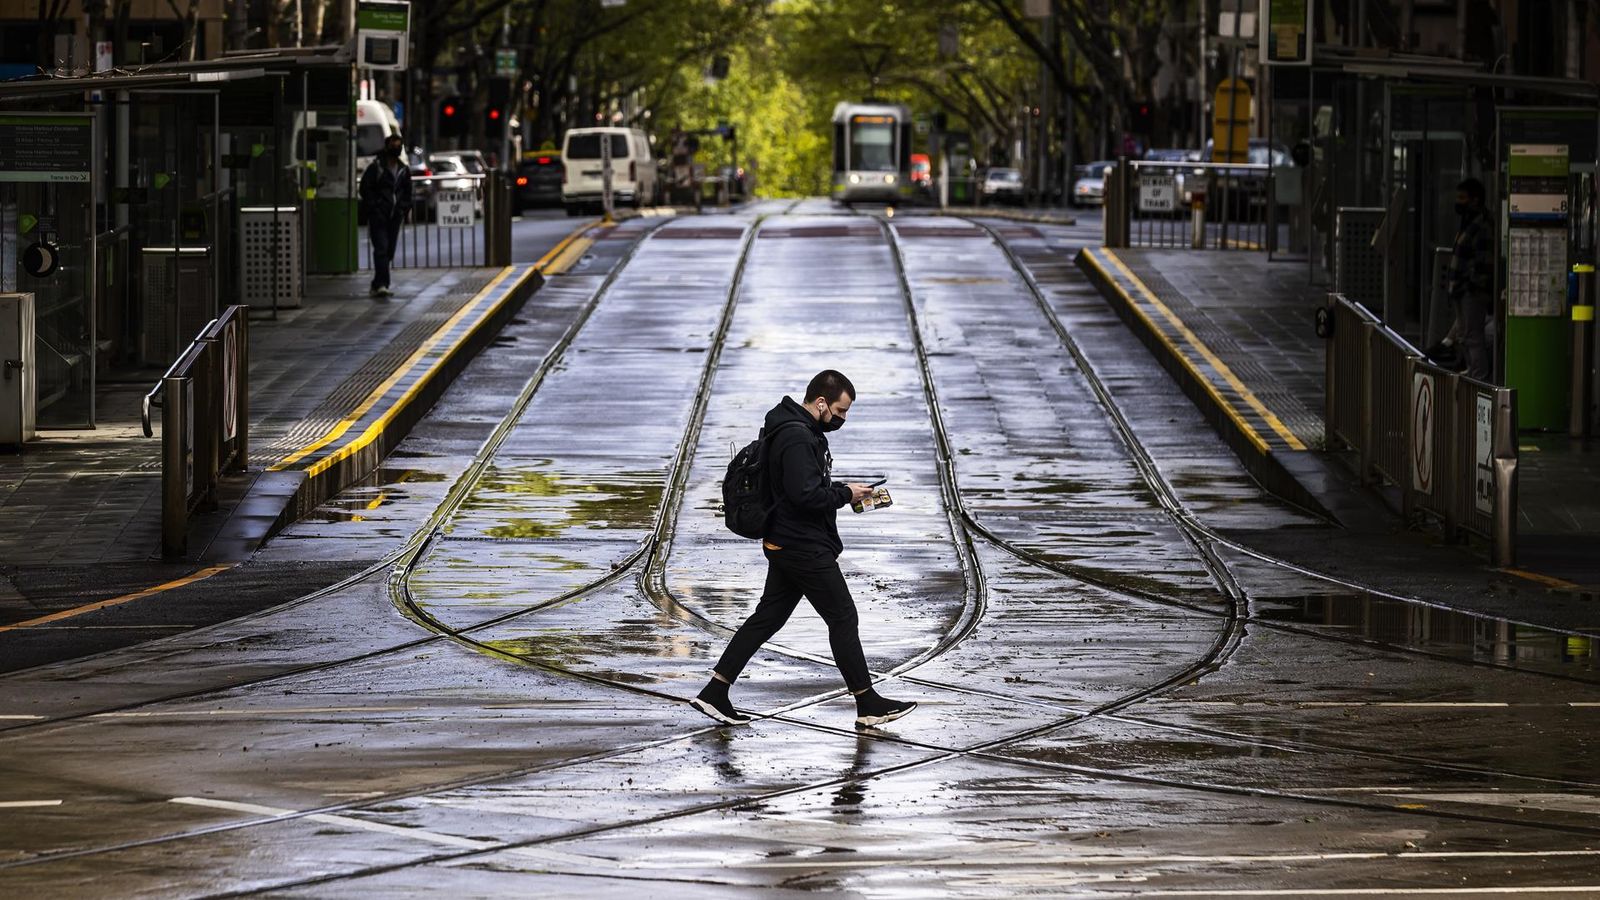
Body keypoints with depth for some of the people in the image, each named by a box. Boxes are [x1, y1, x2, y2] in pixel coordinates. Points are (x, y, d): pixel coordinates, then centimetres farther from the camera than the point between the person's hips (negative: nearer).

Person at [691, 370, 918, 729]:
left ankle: (715, 692, 10)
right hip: (806, 548, -11)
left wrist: (841, 490, 12)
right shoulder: (797, 437, -21)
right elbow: (806, 495, -28)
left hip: (787, 546, 11)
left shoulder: (804, 431, 13)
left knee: (766, 618, 11)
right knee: (843, 618, -2)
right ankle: (868, 705, 6)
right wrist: (845, 494, -15)